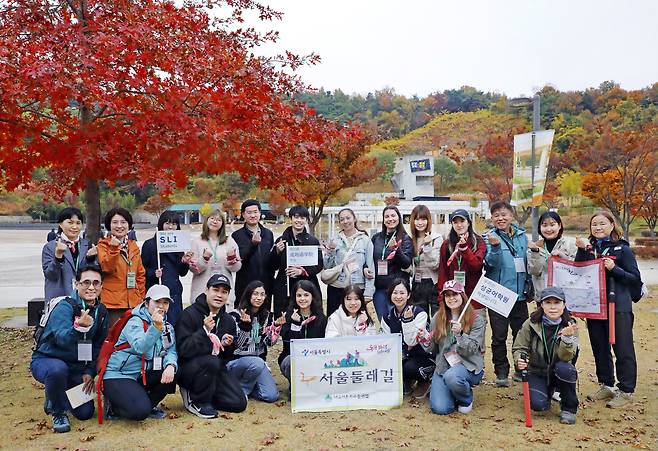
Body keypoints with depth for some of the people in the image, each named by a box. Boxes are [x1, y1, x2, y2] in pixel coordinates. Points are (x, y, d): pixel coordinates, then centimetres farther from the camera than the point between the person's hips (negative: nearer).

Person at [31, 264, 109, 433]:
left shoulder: (101, 311, -1)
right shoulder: (65, 307, -21)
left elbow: (99, 346, 7)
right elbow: (62, 338, -38)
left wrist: (90, 371, -4)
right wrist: (79, 327, -59)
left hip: (76, 368, 5)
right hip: (46, 361, -5)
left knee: (85, 413, -2)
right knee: (58, 369, -40)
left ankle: (54, 399, 30)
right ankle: (58, 412, -11)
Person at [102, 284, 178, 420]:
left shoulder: (167, 326, 7)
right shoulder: (135, 322, -14)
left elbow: (171, 351, -4)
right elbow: (140, 347, -32)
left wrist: (170, 365, -26)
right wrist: (156, 327, -46)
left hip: (143, 375, 7)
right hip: (118, 375, -7)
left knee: (173, 373, -16)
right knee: (140, 411, -26)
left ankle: (149, 404, 5)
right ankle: (113, 405, 6)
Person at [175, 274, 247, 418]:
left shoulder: (228, 320, 6)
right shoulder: (189, 314, -13)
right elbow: (183, 350, -21)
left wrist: (226, 345, -8)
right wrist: (204, 331, -32)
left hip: (216, 368, 6)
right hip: (188, 367, -6)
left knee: (239, 403, -7)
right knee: (211, 362, -37)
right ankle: (197, 402, -9)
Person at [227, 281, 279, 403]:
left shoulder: (265, 316, 6)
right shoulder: (236, 315, -10)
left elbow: (269, 342, 2)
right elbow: (236, 344, -18)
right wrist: (244, 324, -32)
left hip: (259, 360, 5)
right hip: (235, 361, -5)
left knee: (272, 395, -13)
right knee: (257, 364, -37)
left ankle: (247, 385, 14)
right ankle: (239, 390, -9)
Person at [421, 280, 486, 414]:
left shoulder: (477, 319, -5)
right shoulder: (438, 318, 5)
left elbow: (472, 350, -11)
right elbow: (434, 349, 10)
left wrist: (459, 334, -28)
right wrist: (426, 340, -12)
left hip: (468, 365, -3)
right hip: (443, 366, 3)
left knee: (451, 377, -38)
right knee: (440, 408, -17)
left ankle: (467, 398, -3)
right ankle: (453, 391, 18)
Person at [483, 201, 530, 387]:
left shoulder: (522, 235, 7)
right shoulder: (490, 237, -5)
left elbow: (527, 263, 16)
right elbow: (491, 263, -18)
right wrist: (495, 247, -35)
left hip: (519, 294, 4)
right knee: (499, 336, 3)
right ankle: (501, 372, 15)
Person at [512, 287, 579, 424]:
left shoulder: (570, 326, -12)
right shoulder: (530, 325, -12)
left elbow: (566, 357, -21)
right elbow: (519, 348, -2)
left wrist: (567, 338, -39)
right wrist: (519, 360, -25)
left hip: (558, 373, 0)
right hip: (537, 373, 0)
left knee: (564, 368, -34)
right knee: (538, 404, -23)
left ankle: (568, 408, -8)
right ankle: (548, 391, 17)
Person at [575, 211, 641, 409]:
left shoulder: (622, 249, -4)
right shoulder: (588, 248, 8)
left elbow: (635, 278, -4)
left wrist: (614, 269, -19)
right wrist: (581, 250, -11)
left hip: (618, 307, -5)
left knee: (623, 350, 1)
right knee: (600, 349, 14)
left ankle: (626, 391, 12)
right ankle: (606, 386, 28)